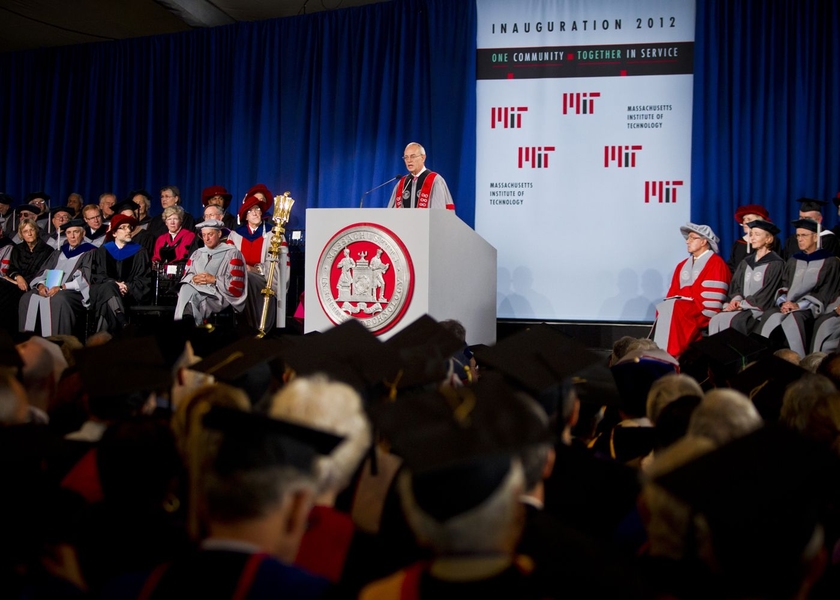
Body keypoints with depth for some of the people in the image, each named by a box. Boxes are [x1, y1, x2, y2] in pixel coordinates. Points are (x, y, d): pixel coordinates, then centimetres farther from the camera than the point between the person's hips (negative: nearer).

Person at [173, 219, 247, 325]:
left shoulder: (232, 254, 6)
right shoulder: (197, 254, 23)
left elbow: (236, 285, -4)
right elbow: (186, 276, 19)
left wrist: (214, 280, -12)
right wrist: (193, 279, -4)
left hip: (219, 295, -5)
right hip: (195, 290, 5)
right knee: (186, 288, -31)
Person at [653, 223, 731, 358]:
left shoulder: (716, 264, -3)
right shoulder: (682, 265, 21)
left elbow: (710, 301, -13)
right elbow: (673, 293, 13)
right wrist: (668, 306, -9)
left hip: (702, 312, -6)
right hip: (681, 307, 6)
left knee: (675, 311, -31)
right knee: (663, 310, -22)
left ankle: (670, 356, -29)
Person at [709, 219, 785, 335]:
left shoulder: (776, 264, -2)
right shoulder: (745, 262, 18)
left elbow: (765, 296, -10)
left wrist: (742, 304, -12)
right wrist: (736, 299, -7)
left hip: (760, 309, -6)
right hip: (741, 306, 6)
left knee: (730, 321, -31)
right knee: (715, 320, -22)